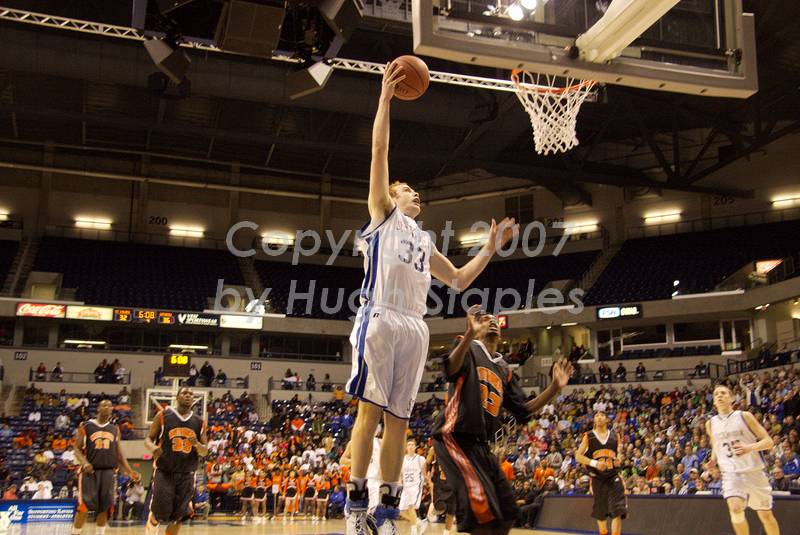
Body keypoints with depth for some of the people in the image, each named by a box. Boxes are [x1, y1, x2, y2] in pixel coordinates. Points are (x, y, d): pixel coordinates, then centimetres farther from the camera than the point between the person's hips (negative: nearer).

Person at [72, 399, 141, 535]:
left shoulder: (115, 429, 16)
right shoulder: (85, 427, 4)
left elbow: (119, 454, 17)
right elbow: (77, 449, 1)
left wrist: (130, 472, 8)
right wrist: (85, 463, -19)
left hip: (109, 472, 4)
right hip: (90, 471, -3)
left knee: (105, 507, 1)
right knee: (84, 506, -9)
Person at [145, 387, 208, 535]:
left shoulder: (199, 422, 6)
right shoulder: (163, 416, -1)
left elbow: (205, 452, 8)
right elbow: (148, 439, 2)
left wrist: (197, 444, -15)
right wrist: (153, 448, -22)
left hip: (186, 475, 3)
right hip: (164, 472, -3)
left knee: (178, 516, 3)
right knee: (159, 513, -6)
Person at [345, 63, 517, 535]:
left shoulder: (424, 240, 31)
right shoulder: (383, 214, 15)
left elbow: (459, 280, 33)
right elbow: (380, 150, 7)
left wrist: (492, 247, 28)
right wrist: (386, 95, 5)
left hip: (415, 327, 6)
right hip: (380, 318, -6)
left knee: (398, 419, 2)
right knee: (371, 410, -10)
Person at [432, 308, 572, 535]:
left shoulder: (504, 370, 19)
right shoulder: (469, 350, -1)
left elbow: (524, 410, 18)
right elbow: (451, 369, -25)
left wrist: (555, 387, 5)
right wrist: (470, 335, -43)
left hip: (480, 443, 8)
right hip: (455, 436, -8)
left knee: (506, 512, 10)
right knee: (482, 508, -21)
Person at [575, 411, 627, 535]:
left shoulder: (615, 436, 6)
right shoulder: (588, 436, -1)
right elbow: (578, 456, -3)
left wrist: (619, 459, -4)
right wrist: (594, 463, -17)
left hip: (613, 476, 1)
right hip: (597, 478, -1)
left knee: (618, 511, -12)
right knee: (601, 512, 11)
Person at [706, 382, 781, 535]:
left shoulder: (744, 416, -4)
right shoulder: (710, 424, 6)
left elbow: (769, 441, -5)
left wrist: (750, 447, -23)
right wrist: (714, 460, 3)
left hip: (754, 471, -1)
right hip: (730, 473, 1)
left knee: (766, 515, 9)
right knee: (735, 508, -23)